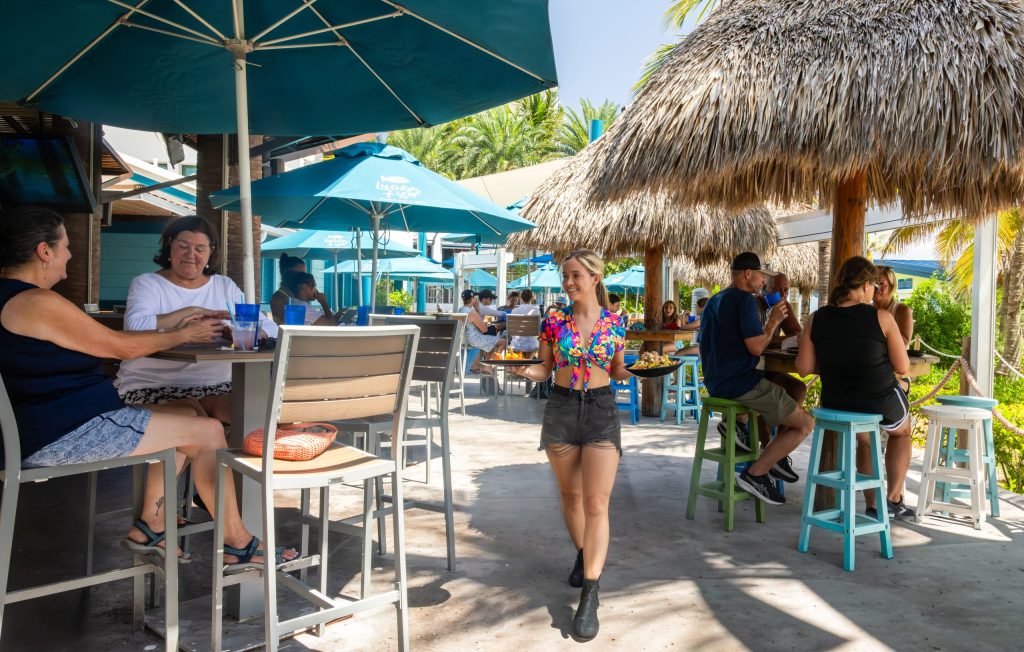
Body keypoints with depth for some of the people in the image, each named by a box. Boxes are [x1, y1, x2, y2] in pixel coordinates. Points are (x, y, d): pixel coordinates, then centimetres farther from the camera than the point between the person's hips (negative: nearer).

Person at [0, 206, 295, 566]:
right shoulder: (36, 303, -20)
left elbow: (105, 339, 15)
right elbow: (122, 346, -14)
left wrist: (171, 330, 13)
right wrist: (184, 336, 2)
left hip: (56, 424, 11)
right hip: (66, 435, -11)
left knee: (186, 418, 17)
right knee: (208, 431, -7)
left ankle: (149, 527, 17)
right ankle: (238, 544, 3)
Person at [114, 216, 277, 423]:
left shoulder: (225, 286, 12)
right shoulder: (146, 284, 2)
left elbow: (270, 328, 3)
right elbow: (135, 327, -20)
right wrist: (193, 311, -17)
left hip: (215, 385, 3)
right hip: (152, 387, -3)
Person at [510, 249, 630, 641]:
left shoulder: (614, 322, 0)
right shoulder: (554, 321, -1)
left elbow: (617, 371, 9)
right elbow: (544, 370, 4)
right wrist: (525, 371, -17)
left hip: (601, 410, -1)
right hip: (561, 409, 1)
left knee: (597, 502, -8)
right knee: (571, 495, 14)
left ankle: (589, 595, -5)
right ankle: (583, 556, 40)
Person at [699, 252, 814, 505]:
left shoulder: (714, 301, 16)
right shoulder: (745, 299, -13)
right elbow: (756, 347, -19)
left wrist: (770, 323, 21)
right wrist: (772, 323, -3)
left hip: (717, 384, 10)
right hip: (741, 385, -10)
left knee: (789, 397, 27)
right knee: (804, 424, 0)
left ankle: (775, 456, 17)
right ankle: (755, 473, -4)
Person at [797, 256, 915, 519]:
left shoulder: (817, 319, -6)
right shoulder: (882, 317, -14)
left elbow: (804, 367, -4)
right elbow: (902, 367, -8)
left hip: (836, 406, 3)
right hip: (882, 404, -3)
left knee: (864, 440, 37)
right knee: (902, 431, 35)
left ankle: (873, 505, 40)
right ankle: (894, 498, 34)